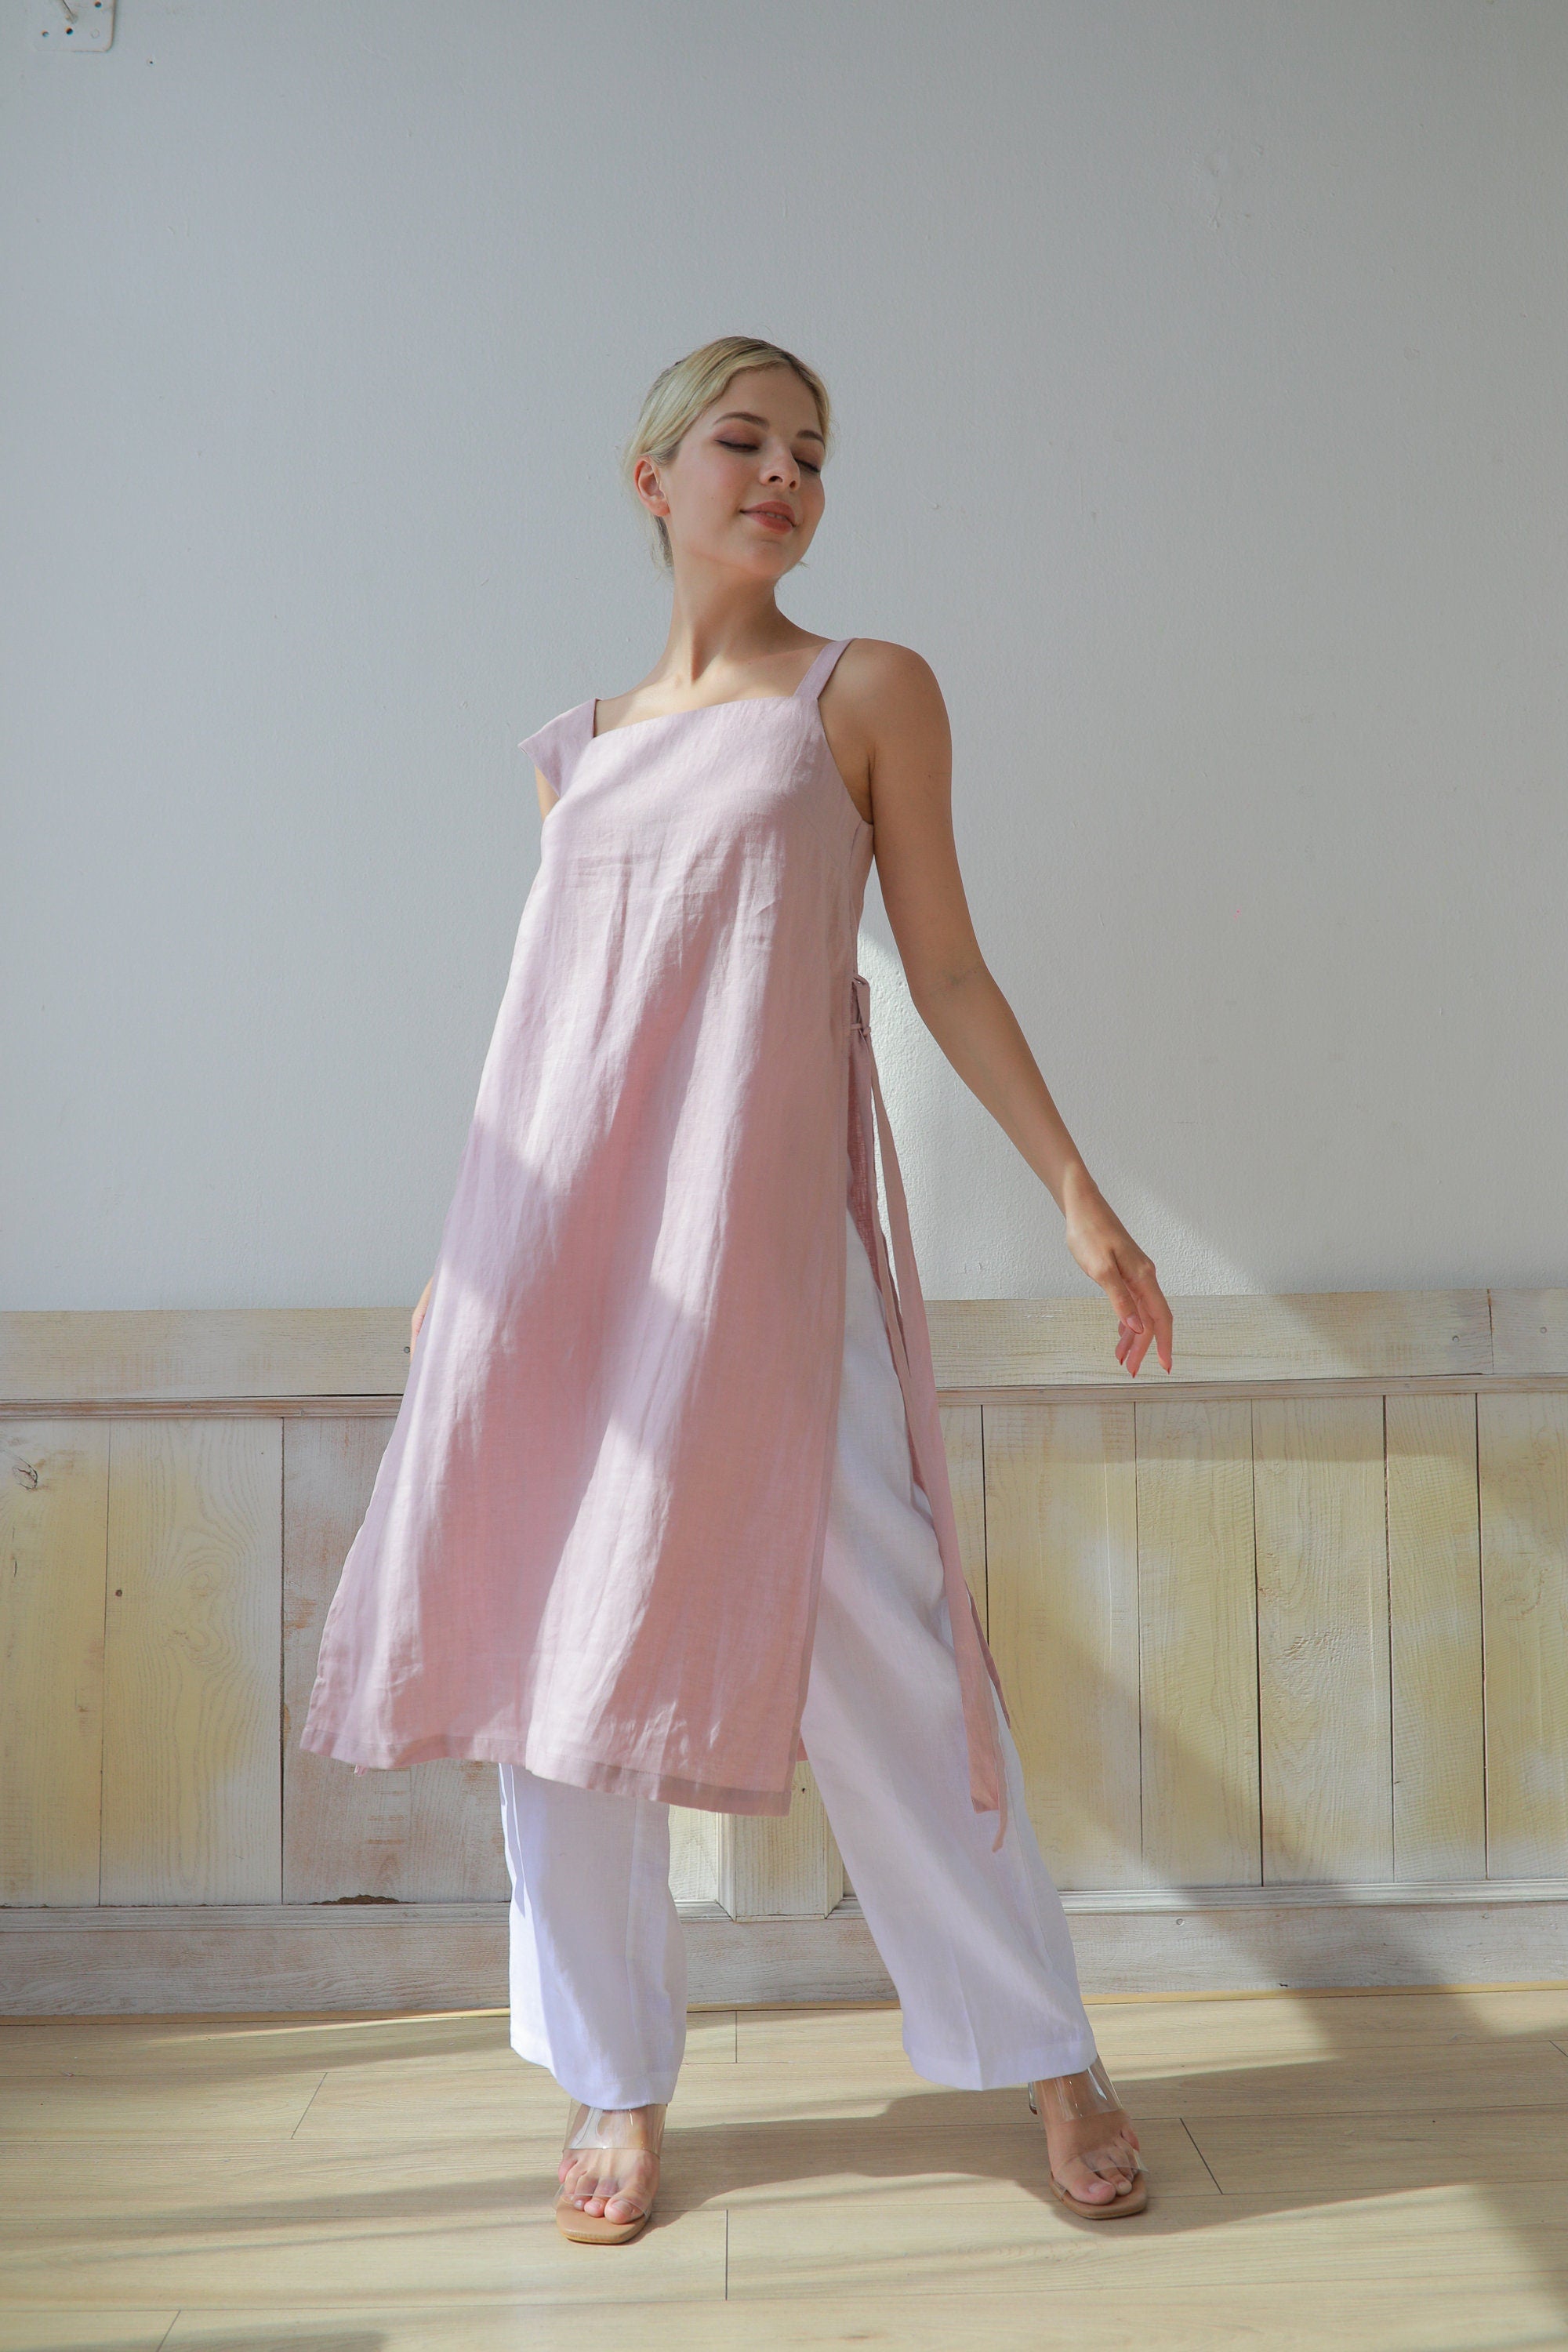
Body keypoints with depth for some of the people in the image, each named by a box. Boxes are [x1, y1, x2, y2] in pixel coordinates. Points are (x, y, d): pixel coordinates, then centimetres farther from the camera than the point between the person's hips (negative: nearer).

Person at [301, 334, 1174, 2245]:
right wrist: (471, 1249, 19)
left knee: (869, 1638, -6)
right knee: (556, 1637, 4)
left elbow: (945, 967, 5)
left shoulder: (867, 693, 7)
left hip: (761, 1230, -4)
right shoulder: (581, 746, 16)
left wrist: (1077, 1192, -2)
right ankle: (613, 2081, 20)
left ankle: (1046, 2052, 12)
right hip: (565, 1236, 4)